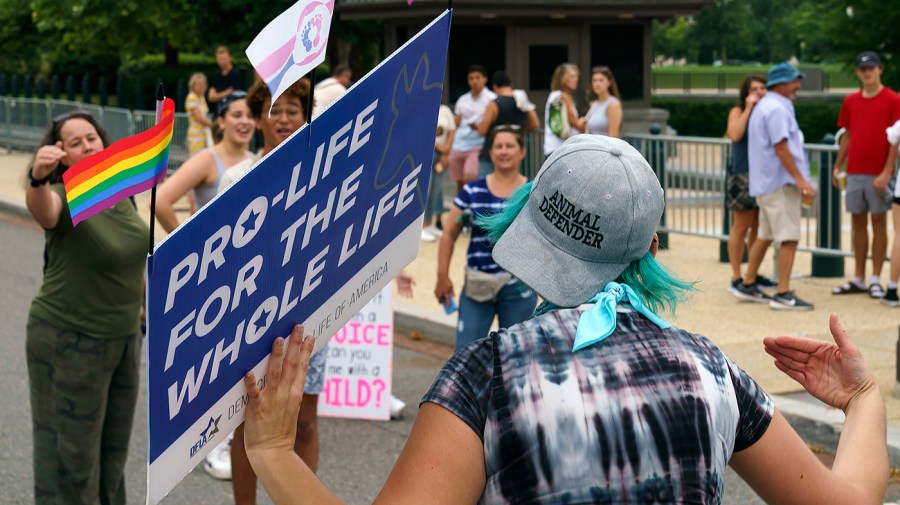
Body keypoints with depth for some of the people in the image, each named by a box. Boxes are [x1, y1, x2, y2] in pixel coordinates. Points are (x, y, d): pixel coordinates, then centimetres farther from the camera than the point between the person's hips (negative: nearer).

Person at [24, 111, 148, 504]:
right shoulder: (64, 198, -19)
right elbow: (42, 208, -45)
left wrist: (144, 303, 22)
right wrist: (38, 178, -66)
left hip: (123, 336, 7)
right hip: (70, 342, -7)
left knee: (114, 442, 20)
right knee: (72, 449, 3)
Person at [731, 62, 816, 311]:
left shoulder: (764, 106, 19)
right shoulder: (777, 109, -14)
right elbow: (781, 148, -21)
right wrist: (801, 180, -21)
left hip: (766, 183, 11)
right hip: (780, 182, -11)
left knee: (765, 235, 16)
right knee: (790, 237, -10)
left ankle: (747, 285, 21)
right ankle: (783, 295, -10)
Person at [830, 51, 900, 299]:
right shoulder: (851, 101, 11)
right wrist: (837, 167, 9)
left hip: (879, 174, -5)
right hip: (854, 173, 5)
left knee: (878, 222, 0)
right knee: (858, 223, 8)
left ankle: (875, 279, 5)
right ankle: (858, 279, 14)